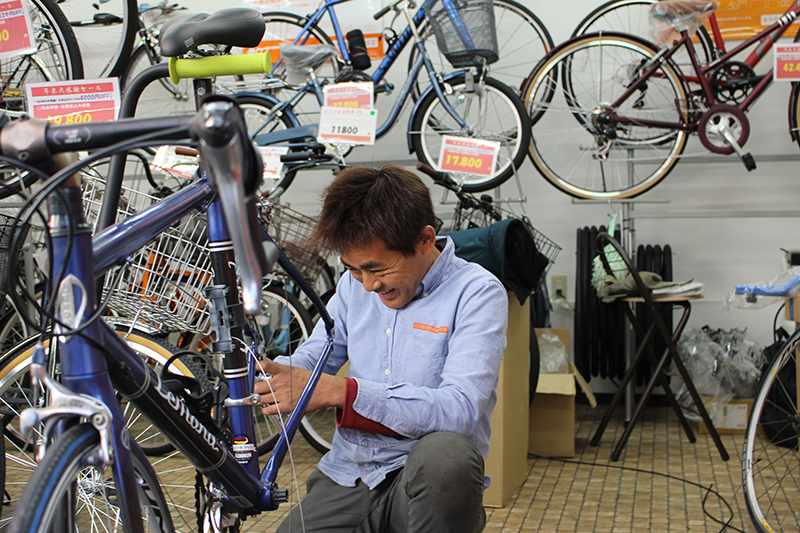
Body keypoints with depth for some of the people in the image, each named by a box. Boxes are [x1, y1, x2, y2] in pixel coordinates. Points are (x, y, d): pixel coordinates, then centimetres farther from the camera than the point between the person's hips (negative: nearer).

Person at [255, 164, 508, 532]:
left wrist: (340, 391, -30)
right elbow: (311, 358, 14)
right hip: (346, 476, 4)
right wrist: (267, 371, -11)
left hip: (424, 483, -4)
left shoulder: (477, 292, -11)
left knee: (446, 453, -36)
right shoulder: (355, 284, 9)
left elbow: (459, 409, -23)